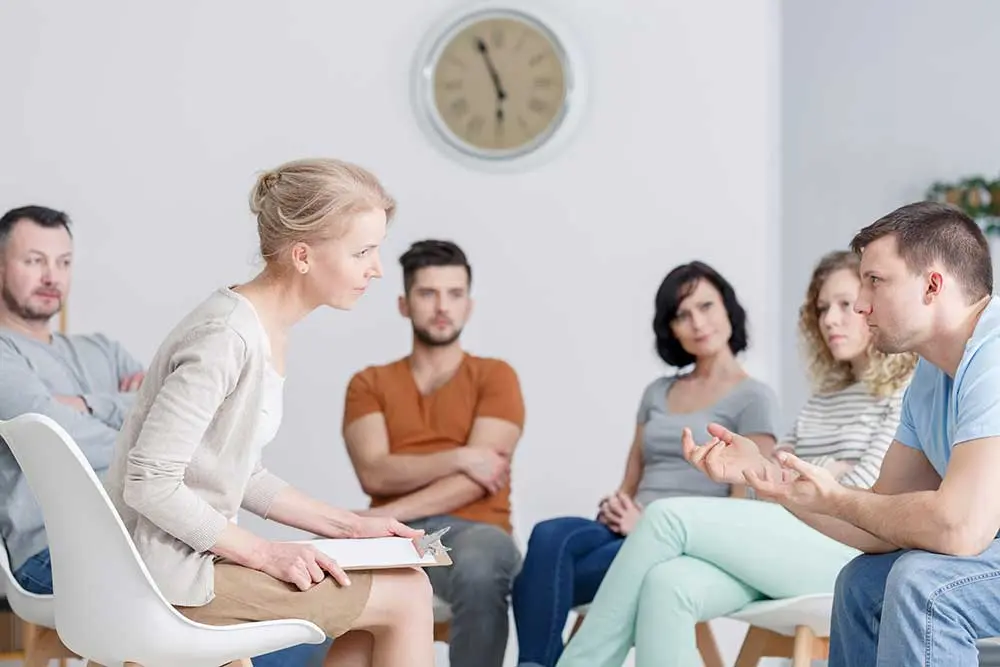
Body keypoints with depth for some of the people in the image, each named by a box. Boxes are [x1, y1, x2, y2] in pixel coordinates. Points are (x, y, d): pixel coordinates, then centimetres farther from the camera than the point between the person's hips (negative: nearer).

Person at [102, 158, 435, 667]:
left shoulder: (267, 330, 7)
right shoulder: (226, 338, -23)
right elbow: (149, 482, -24)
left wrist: (348, 526, 7)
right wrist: (264, 553, -18)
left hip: (195, 553, 10)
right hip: (172, 573, -10)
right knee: (406, 595, -3)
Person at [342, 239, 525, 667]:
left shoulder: (495, 375, 11)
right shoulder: (370, 384, 17)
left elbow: (474, 482, -3)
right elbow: (375, 475, 1)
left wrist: (390, 514, -15)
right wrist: (457, 458, -11)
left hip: (470, 530, -1)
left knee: (481, 568, -39)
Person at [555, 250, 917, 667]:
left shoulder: (908, 393, 4)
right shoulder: (822, 399, 26)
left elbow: (866, 491, -8)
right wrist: (825, 472, 0)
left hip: (844, 549, -6)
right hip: (783, 543, 6)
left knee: (669, 517, -21)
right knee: (667, 584, -25)